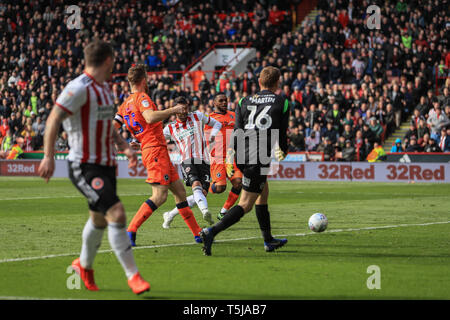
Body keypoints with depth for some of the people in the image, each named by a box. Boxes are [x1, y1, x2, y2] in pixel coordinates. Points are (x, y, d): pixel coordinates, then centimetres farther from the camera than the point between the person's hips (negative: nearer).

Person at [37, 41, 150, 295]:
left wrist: (124, 146, 13)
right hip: (85, 166, -9)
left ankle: (84, 265, 41)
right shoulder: (80, 88, -15)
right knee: (117, 213, -19)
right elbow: (54, 119, -17)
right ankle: (133, 275, -14)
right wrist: (48, 157, -23)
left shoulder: (104, 88, 14)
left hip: (106, 164, 9)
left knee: (100, 219, 18)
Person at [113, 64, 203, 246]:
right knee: (159, 196, -17)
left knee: (180, 191, 13)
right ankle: (130, 231, -22)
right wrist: (173, 110, -17)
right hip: (155, 150, -10)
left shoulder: (125, 105, 16)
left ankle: (198, 233, 18)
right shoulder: (141, 98, -8)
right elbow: (150, 118, -26)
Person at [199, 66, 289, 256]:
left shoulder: (245, 101, 12)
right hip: (259, 159, -6)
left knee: (263, 193, 25)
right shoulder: (282, 103, 3)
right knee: (245, 205, -5)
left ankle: (268, 240, 32)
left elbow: (237, 131, 3)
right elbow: (282, 134, 6)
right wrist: (282, 153, 24)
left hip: (241, 155, 6)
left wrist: (230, 154, 1)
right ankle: (212, 232, -24)